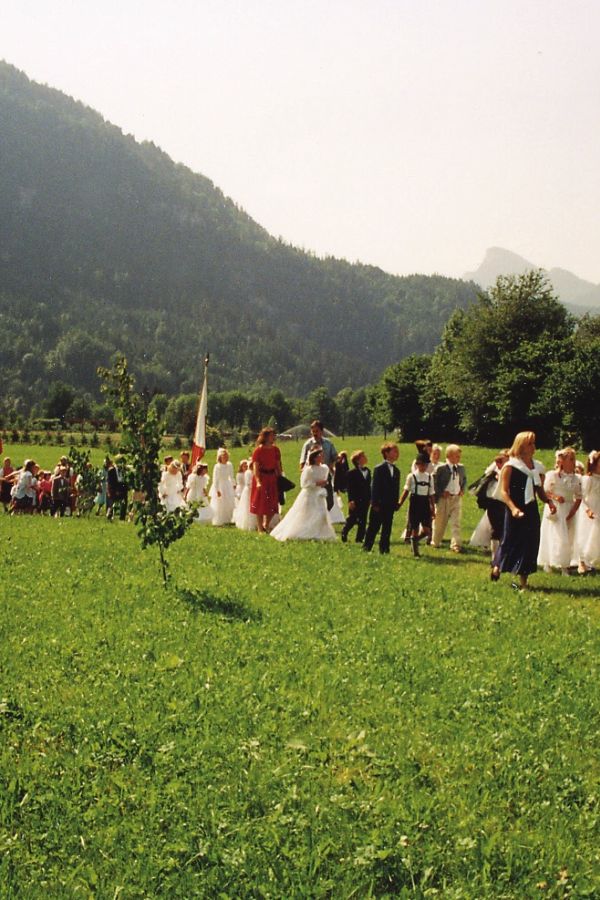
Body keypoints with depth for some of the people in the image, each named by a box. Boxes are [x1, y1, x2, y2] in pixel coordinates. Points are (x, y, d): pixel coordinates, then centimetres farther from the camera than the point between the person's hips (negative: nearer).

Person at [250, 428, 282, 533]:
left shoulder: (275, 450, 5)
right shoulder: (258, 450, -10)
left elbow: (278, 465, 10)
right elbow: (255, 467, -15)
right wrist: (258, 481, -25)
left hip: (272, 478, 5)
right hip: (261, 477, -5)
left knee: (272, 504, 7)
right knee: (260, 504, 2)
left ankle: (266, 526, 26)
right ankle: (260, 529, 10)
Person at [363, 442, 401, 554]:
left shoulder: (396, 471, 12)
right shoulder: (379, 468, -8)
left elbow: (396, 488, 14)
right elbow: (374, 486, -11)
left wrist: (396, 503, 6)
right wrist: (375, 503, -14)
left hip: (390, 505, 6)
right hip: (379, 505, -6)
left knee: (387, 528, 7)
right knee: (373, 527, 0)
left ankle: (384, 549, 13)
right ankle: (366, 548, 9)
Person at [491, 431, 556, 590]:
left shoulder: (536, 467, 11)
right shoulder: (510, 466, -6)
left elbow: (540, 491, 17)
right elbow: (504, 491, -11)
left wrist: (549, 501, -3)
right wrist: (513, 508, -24)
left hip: (531, 510, 5)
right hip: (516, 511, -5)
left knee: (530, 544, 3)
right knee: (510, 541, 2)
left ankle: (523, 581, 10)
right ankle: (497, 568, 27)